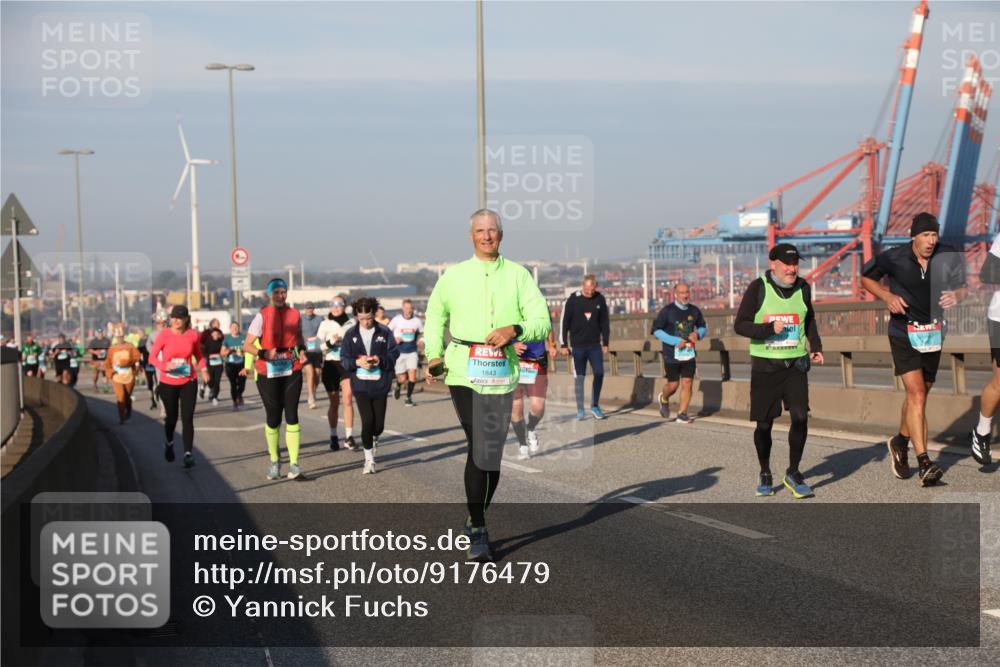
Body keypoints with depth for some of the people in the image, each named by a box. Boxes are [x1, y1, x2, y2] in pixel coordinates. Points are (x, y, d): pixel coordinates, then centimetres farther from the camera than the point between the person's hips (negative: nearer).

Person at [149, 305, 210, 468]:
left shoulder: (192, 335, -4)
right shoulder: (164, 335, -10)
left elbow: (198, 354, 14)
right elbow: (152, 357, -7)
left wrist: (203, 369, -3)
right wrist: (165, 366, -25)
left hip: (188, 382, 1)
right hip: (168, 383, -1)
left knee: (187, 418, -7)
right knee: (171, 417, 12)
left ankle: (188, 453, -3)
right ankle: (169, 443, 41)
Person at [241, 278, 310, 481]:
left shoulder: (294, 314, 6)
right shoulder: (262, 316, -6)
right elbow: (247, 345, -8)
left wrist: (302, 352, 2)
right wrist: (264, 353, -25)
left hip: (292, 370, 2)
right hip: (268, 372, -2)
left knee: (292, 416, -7)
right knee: (273, 418, 6)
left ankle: (294, 466, -7)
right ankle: (274, 461, 27)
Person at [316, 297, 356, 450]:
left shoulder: (351, 324, 3)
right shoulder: (325, 325, 2)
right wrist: (329, 343, -17)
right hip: (330, 365, 0)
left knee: (348, 400, -13)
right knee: (334, 402, 6)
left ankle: (349, 436, -11)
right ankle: (333, 436, 19)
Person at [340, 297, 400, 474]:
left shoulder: (384, 332, 0)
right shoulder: (351, 334, 3)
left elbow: (394, 354, 0)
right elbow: (344, 360, 3)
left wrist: (381, 360, -19)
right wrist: (358, 362, -16)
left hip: (380, 385, 0)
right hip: (361, 385, 0)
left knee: (378, 424, 4)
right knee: (367, 422, -9)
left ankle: (374, 439, 41)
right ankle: (369, 459, 5)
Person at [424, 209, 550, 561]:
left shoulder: (518, 275, 7)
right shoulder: (453, 276, 10)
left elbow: (542, 321, 2)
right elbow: (434, 316, 23)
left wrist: (514, 329, -18)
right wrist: (433, 355, 8)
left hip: (502, 374, 1)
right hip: (462, 372, -1)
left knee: (491, 453, 6)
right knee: (479, 448, -13)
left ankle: (476, 522, 25)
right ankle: (478, 530, -6)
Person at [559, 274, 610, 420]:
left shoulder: (600, 299, 0)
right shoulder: (573, 300, -8)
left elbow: (605, 322, 8)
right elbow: (564, 323, -3)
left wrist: (605, 343, 7)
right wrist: (563, 345, -4)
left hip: (595, 345, 2)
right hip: (578, 346, -2)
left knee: (599, 373, -5)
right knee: (579, 377, 1)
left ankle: (595, 405, 10)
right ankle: (580, 409, 9)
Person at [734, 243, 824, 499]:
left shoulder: (802, 288, 6)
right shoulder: (758, 288, -7)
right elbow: (740, 324, -7)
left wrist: (816, 347, 9)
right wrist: (769, 329, -21)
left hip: (795, 364, 2)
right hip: (764, 365, -2)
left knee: (800, 416, -13)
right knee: (764, 423, 4)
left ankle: (793, 473, 2)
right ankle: (765, 475, 24)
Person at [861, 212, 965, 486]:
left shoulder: (947, 257, -5)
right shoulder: (893, 258, -12)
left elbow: (961, 286, 7)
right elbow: (866, 277, 4)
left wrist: (955, 296, -17)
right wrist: (887, 296, -13)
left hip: (933, 333, 4)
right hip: (903, 334, -4)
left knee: (919, 394, 17)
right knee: (917, 394, -16)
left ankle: (901, 442, 43)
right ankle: (924, 463, -20)